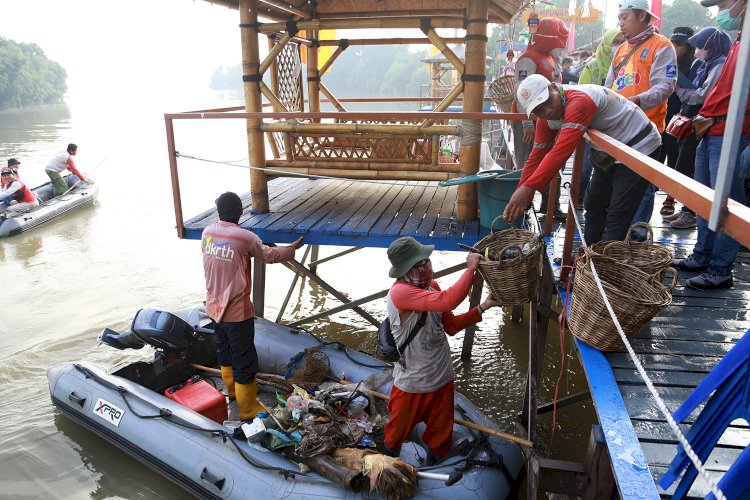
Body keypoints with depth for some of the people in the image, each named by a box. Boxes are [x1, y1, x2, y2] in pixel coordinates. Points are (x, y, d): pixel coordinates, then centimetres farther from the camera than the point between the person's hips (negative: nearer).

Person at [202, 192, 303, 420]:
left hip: (215, 306, 7)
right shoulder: (245, 237, -21)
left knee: (224, 349, 26)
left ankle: (232, 388, 49)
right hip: (237, 311, -7)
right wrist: (292, 248, 15)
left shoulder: (207, 233, -4)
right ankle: (248, 409, 19)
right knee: (245, 360, 6)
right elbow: (269, 255, -3)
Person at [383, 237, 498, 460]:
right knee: (400, 427, 21)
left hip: (442, 378, 6)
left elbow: (451, 325, 5)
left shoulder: (432, 286, -2)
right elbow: (448, 300, -40)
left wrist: (482, 307, -6)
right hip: (412, 383, -6)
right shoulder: (400, 292, -29)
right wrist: (471, 268, -30)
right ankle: (390, 456, 52)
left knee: (441, 431, 24)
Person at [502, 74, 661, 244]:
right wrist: (517, 201, -8)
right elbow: (537, 157, -3)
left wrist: (527, 187, -48)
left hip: (639, 147, -9)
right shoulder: (545, 119, -7)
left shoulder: (579, 101, -34)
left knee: (618, 216, -11)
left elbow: (561, 151, -43)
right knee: (593, 205, 16)